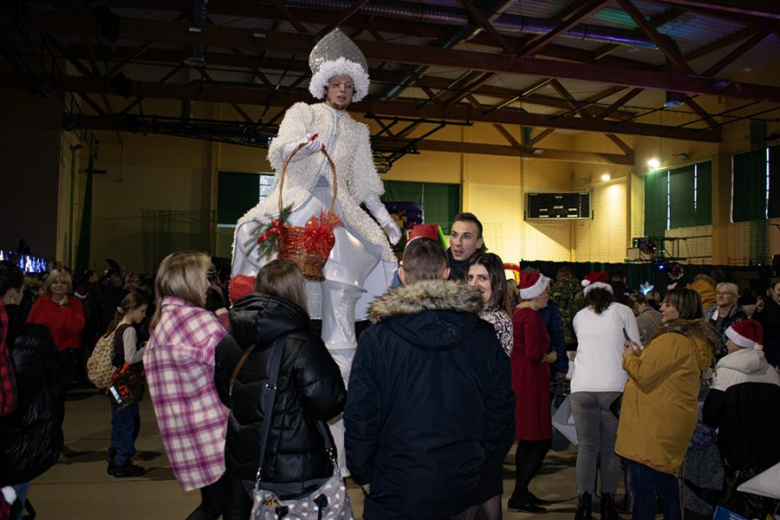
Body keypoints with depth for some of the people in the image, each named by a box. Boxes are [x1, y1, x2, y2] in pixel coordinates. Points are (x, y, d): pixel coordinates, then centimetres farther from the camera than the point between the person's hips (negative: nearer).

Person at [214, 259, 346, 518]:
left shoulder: (227, 343, 1)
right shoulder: (302, 344, -20)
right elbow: (328, 403, -19)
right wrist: (330, 368, -2)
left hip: (241, 465, 6)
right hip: (294, 469, -5)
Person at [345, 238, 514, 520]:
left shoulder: (375, 339, -14)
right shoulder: (484, 335, -5)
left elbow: (359, 414, -11)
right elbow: (501, 404, 2)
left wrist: (363, 475, 2)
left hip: (396, 491, -2)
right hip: (460, 487, 3)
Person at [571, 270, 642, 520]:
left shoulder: (580, 316, 15)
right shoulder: (623, 311, 7)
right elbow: (636, 348, 7)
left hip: (582, 389, 2)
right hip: (614, 388, -1)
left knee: (587, 446, 8)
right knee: (611, 448, 9)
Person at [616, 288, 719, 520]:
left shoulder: (671, 341, -18)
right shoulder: (697, 341, 13)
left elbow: (644, 376, -18)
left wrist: (629, 358, 0)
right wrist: (640, 355, 11)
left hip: (653, 427, -10)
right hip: (672, 424, 10)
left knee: (642, 486, -4)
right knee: (665, 481, 21)